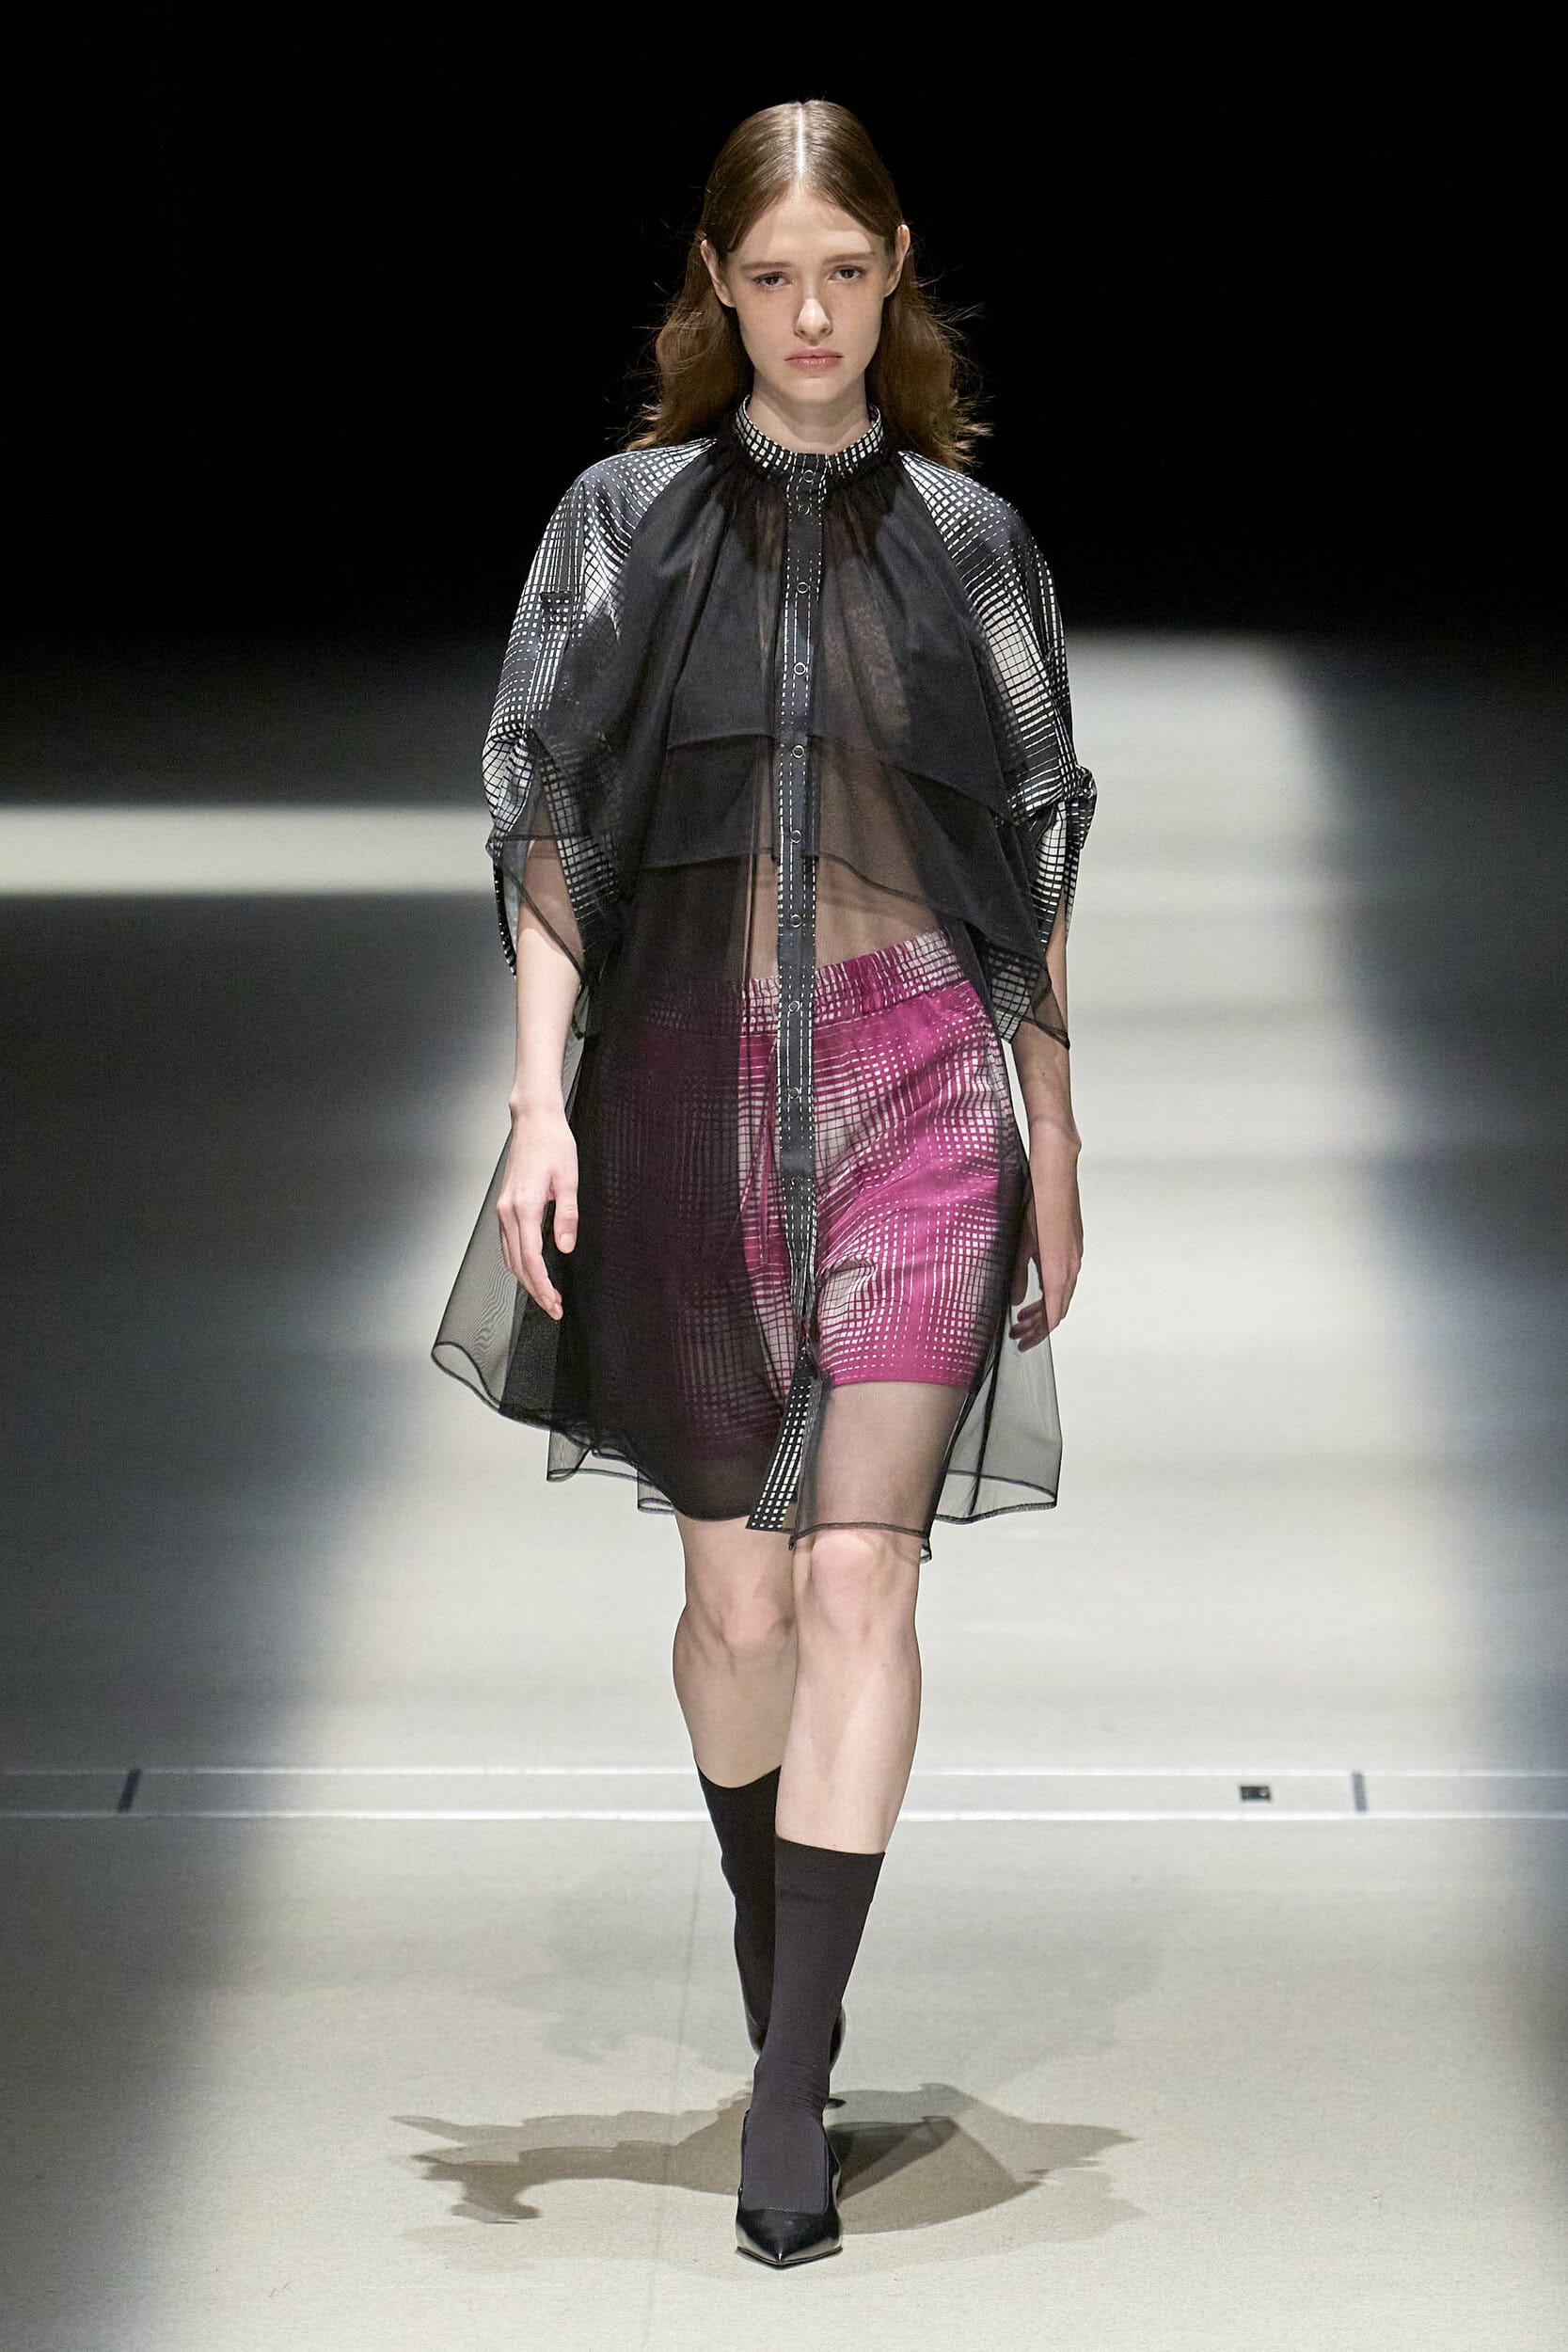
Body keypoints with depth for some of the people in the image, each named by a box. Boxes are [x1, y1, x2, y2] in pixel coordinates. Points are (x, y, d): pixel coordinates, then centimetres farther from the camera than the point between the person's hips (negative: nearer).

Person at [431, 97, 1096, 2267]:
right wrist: (540, 1098, -5)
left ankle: (793, 2089, -9)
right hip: (689, 1072, 1)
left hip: (921, 1072, 0)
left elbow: (1036, 853, 12)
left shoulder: (969, 535, 8)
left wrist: (1053, 1139, 10)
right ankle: (770, 1932, 33)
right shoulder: (629, 521, 7)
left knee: (860, 1582, -10)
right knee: (738, 1593, 7)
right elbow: (548, 821, 5)